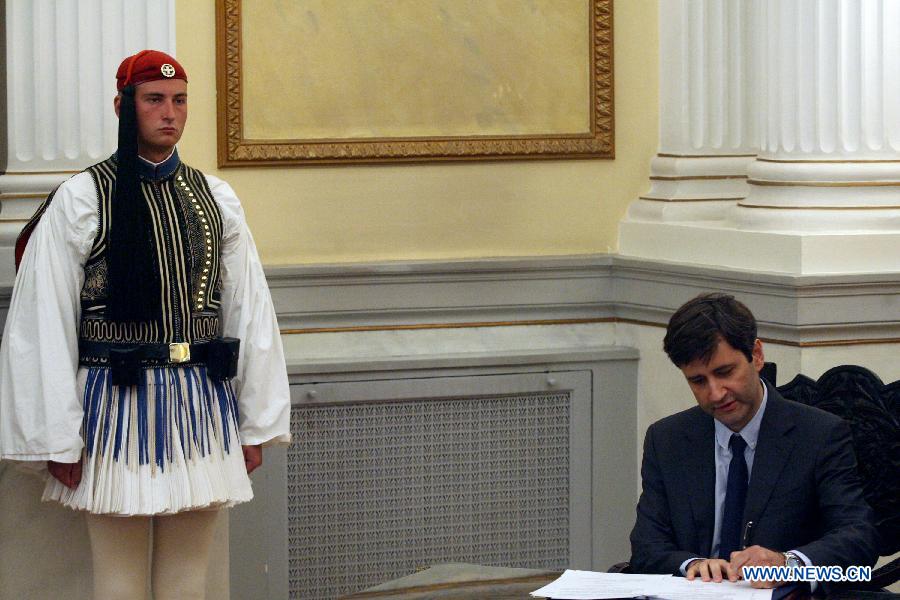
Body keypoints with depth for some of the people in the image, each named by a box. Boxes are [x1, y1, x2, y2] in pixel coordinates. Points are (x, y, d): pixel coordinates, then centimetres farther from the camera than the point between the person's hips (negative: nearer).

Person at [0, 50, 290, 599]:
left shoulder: (217, 199, 8)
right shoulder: (81, 199, -5)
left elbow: (250, 310, 10)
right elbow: (45, 322, -6)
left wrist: (257, 424, 8)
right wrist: (59, 439, -7)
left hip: (202, 407, 4)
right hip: (117, 404, -4)